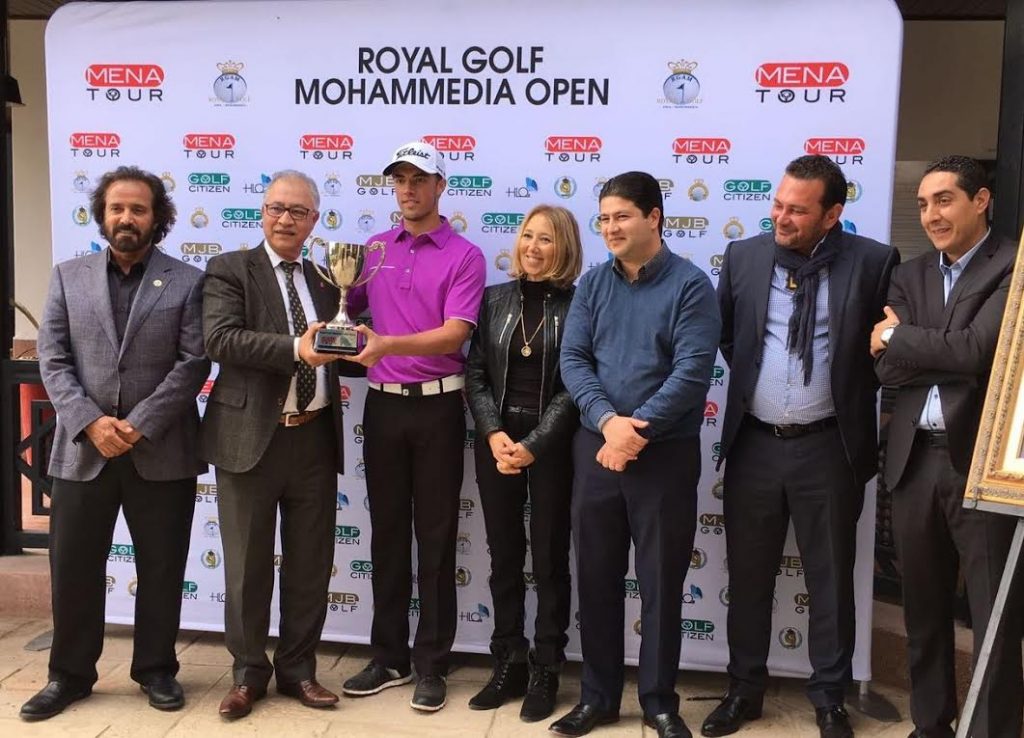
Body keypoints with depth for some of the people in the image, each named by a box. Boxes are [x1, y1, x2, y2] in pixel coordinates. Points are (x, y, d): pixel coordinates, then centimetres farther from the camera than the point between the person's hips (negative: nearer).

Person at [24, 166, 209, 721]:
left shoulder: (186, 282, 2)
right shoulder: (68, 277, 9)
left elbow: (194, 363, -6)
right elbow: (52, 359, 2)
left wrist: (140, 425, -14)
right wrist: (90, 421, -12)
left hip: (161, 452, -2)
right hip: (82, 448, 2)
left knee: (161, 570, 8)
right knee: (73, 568, 9)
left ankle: (156, 669, 25)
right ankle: (70, 673, 27)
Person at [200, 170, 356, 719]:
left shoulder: (324, 281, 13)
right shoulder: (229, 270, -1)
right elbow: (220, 339, -17)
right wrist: (294, 348, -27)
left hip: (316, 437, 4)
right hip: (251, 437, -4)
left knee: (310, 562, 12)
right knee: (248, 565, 8)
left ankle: (298, 668, 28)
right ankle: (249, 671, 26)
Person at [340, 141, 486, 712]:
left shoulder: (464, 255, -4)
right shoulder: (373, 250, 10)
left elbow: (455, 333, -16)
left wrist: (388, 344, -28)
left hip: (437, 407, -4)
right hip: (383, 404, 4)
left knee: (435, 537, 3)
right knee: (388, 532, 11)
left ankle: (432, 665, 16)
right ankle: (389, 656, 24)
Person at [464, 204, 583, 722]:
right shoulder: (495, 299, 6)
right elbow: (475, 373, 4)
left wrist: (532, 445, -13)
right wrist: (494, 433, -10)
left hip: (552, 444, -3)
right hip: (496, 440, 3)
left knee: (549, 559, 7)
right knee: (503, 557, 10)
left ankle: (545, 673, 20)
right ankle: (508, 665, 24)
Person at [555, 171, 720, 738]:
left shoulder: (690, 285, -5)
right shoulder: (592, 283, 7)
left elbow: (692, 371, -14)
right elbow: (572, 358, 0)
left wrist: (638, 432, -18)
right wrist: (607, 421, -16)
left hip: (666, 453, -3)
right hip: (596, 447, 4)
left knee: (661, 582, 7)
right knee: (595, 576, 10)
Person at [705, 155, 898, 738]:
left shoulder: (873, 262, -7)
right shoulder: (743, 256, 1)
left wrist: (854, 389, -1)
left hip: (828, 448, -2)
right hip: (754, 445, 2)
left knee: (831, 578, 10)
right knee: (748, 575, 12)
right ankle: (745, 689, 29)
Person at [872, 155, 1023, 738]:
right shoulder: (911, 275, 11)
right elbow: (886, 367, 1)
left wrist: (898, 335, -7)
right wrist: (952, 357, -12)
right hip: (915, 460, 6)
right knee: (923, 607, 16)